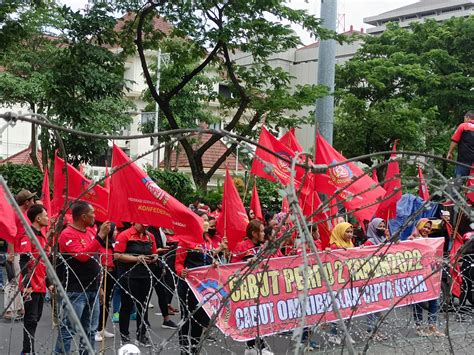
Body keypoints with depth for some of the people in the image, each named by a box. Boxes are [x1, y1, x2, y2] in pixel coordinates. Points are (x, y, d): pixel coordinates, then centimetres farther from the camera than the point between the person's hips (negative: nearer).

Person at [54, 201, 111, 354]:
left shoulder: (91, 231, 11)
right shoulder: (68, 234, -12)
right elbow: (82, 256, -25)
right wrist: (100, 236, -22)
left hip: (93, 290, 8)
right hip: (76, 291, -8)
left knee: (90, 330, 13)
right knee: (69, 330, -6)